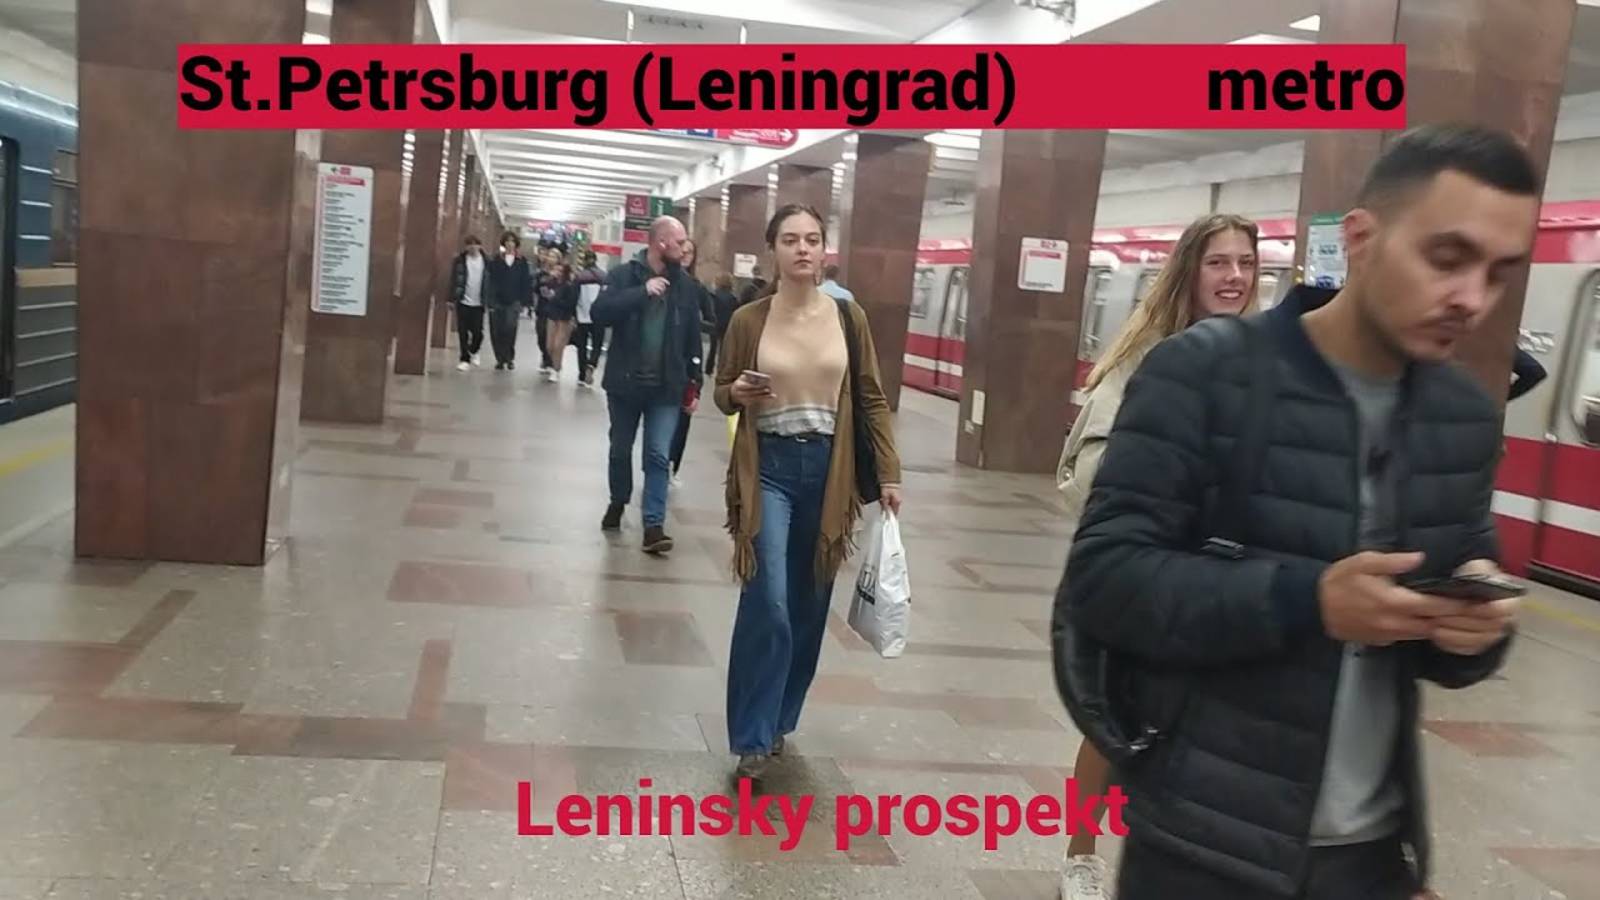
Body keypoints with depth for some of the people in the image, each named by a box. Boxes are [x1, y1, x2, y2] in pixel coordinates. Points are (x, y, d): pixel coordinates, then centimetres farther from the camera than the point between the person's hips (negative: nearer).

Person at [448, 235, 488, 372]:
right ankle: (465, 359, 12)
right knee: (463, 332, 0)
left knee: (478, 332, 1)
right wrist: (452, 298, -7)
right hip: (463, 302, 0)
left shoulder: (486, 262, 1)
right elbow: (453, 280, -1)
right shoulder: (460, 260, -1)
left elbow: (489, 282, 1)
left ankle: (473, 351, 31)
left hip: (478, 303, 0)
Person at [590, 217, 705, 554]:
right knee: (620, 450, 15)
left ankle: (653, 525, -4)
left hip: (666, 387, 0)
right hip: (626, 382, 0)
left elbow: (693, 337, 6)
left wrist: (694, 382, 3)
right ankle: (618, 502, 37)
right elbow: (599, 313, -19)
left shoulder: (685, 284, 2)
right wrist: (642, 292, -25)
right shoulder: (625, 275, -5)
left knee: (658, 456, -4)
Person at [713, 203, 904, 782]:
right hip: (768, 467, -2)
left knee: (809, 605, 10)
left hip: (828, 469, 2)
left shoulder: (848, 318, 1)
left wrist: (889, 474, 2)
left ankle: (779, 719, 28)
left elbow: (872, 399, 5)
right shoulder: (748, 320, -3)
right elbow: (721, 394, 8)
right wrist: (738, 392, -16)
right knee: (768, 602, -11)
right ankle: (752, 738, 2)